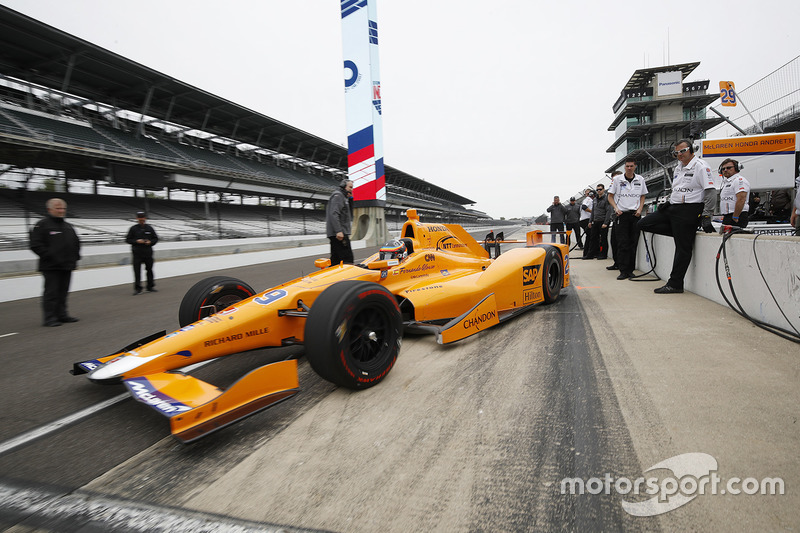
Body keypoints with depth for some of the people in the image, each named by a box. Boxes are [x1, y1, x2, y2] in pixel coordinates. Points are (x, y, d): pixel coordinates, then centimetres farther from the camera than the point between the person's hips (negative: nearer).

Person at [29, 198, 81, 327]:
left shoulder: (68, 226, 18)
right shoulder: (42, 225, -4)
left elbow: (76, 242, 27)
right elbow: (36, 245, -11)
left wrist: (75, 256, 14)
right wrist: (50, 256, -18)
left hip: (67, 266, 6)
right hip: (51, 267, -6)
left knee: (63, 292, 12)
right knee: (51, 293, -5)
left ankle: (62, 315, 19)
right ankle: (50, 318, -1)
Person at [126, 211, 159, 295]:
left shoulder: (149, 228, 7)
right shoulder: (133, 228, 2)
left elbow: (156, 238, 12)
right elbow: (128, 240, 3)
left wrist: (150, 242, -8)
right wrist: (136, 241, -14)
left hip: (148, 253, 2)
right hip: (137, 253, -2)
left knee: (149, 270, 9)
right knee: (137, 271, -6)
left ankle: (150, 287, 20)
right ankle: (137, 288, -1)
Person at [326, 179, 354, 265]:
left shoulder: (343, 197, 28)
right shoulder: (338, 195, -5)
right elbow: (334, 214, -18)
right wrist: (338, 231, -25)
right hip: (340, 233, -10)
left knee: (335, 259, 8)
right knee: (347, 258, -15)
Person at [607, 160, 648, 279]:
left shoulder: (640, 180, 8)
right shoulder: (617, 179, 1)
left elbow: (642, 196, 17)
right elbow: (610, 196, 5)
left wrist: (639, 209, 1)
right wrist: (616, 208, -10)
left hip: (635, 215, 2)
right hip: (621, 215, -2)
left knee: (633, 243, 3)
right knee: (622, 244, -6)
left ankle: (630, 270, 11)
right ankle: (623, 271, -4)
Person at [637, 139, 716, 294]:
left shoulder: (701, 166, -8)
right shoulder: (678, 167, 18)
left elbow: (711, 192, -14)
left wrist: (706, 217, -18)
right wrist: (669, 203, 13)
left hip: (689, 210, -9)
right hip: (673, 208, 9)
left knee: (683, 247, -7)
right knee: (643, 224, 0)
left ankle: (675, 284, -1)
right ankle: (684, 233, 5)